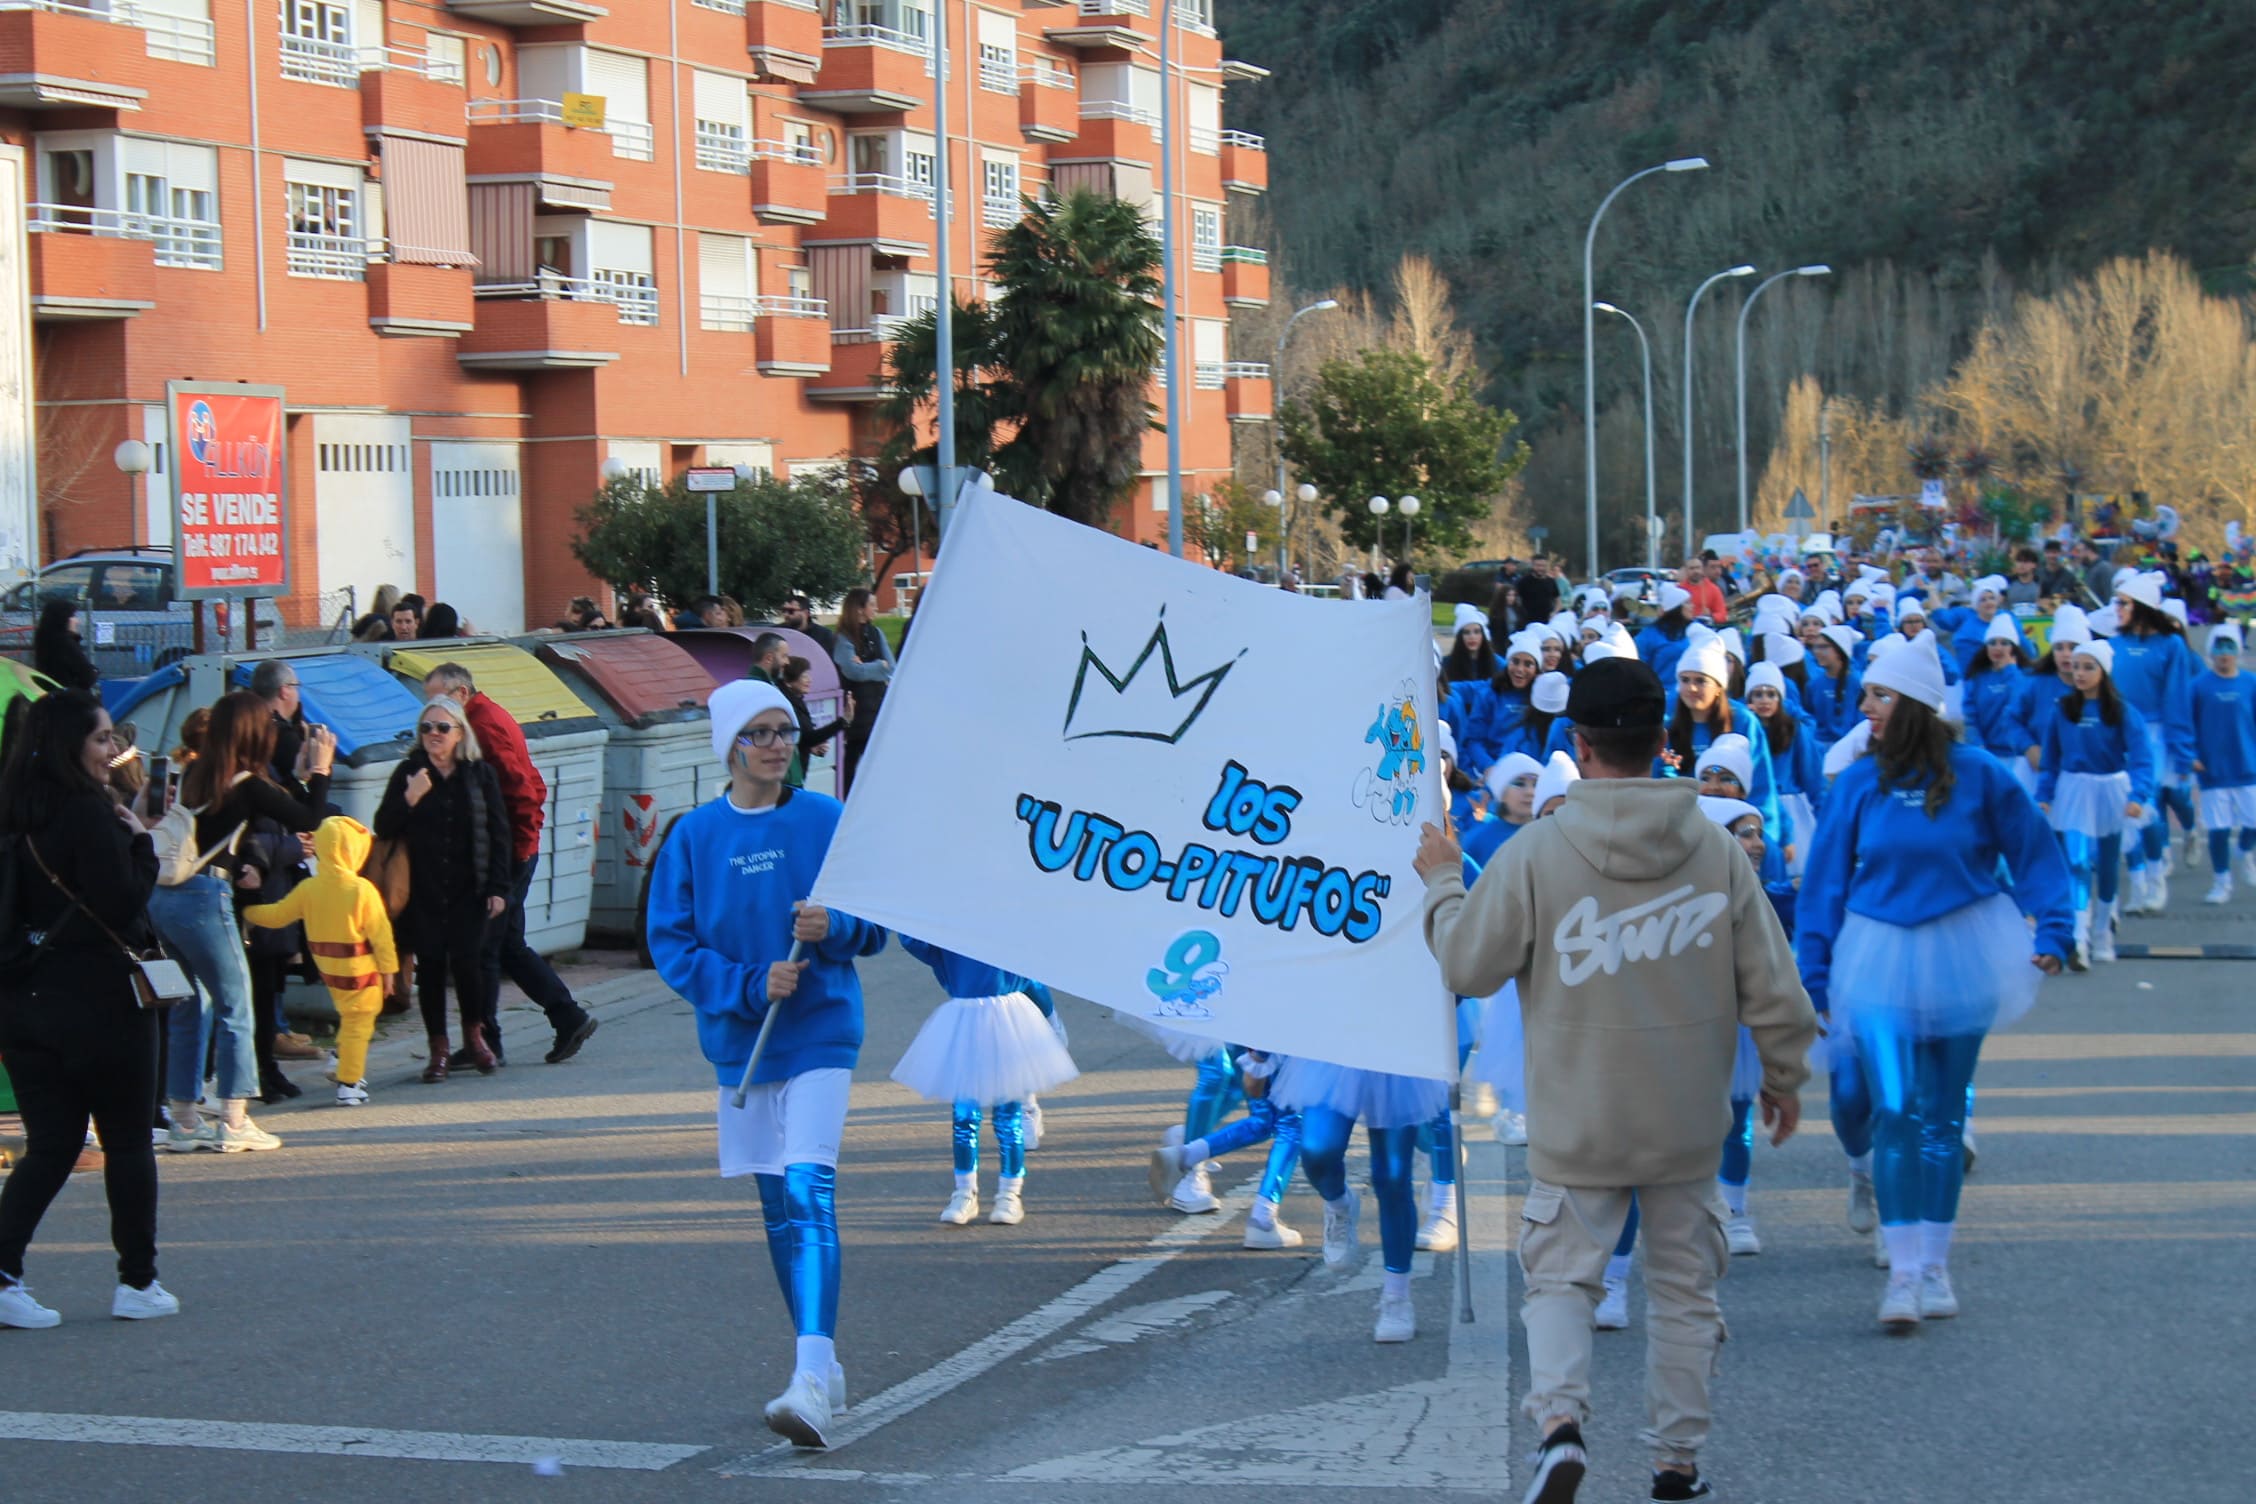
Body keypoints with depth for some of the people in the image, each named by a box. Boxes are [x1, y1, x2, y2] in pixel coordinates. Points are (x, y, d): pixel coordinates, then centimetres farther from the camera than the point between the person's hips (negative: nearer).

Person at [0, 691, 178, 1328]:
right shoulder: (88, 813, -16)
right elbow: (124, 904, -19)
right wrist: (140, 841, -7)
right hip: (98, 1001, -7)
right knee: (129, 1142, 7)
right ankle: (138, 1282, 13)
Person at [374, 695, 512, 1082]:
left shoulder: (480, 774, 3)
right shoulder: (408, 773, 3)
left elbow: (498, 833, 4)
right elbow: (383, 829, 0)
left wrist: (498, 887, -2)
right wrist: (409, 799, -17)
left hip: (468, 890, -1)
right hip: (423, 890, 1)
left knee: (467, 960, -9)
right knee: (430, 965, -1)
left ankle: (474, 1036, 15)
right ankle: (438, 1050, 9)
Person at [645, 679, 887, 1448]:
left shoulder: (828, 821, -1)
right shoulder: (694, 837, 2)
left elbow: (875, 924, 6)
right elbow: (670, 944, -1)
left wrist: (832, 927, -17)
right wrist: (751, 985, -15)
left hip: (821, 1035, -3)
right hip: (739, 1041, 3)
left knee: (810, 1192, -17)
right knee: (778, 1208, 11)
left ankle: (811, 1382, -24)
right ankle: (826, 1368, 24)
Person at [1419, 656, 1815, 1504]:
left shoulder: (1534, 854, -14)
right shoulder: (1718, 851, -6)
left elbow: (1468, 967, -4)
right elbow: (1773, 988, -1)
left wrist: (1442, 882, 13)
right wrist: (1784, 1077, 16)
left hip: (1577, 1127, -2)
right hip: (1690, 1125, 2)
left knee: (1562, 1277, 9)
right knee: (1684, 1288, 16)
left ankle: (1559, 1418, -15)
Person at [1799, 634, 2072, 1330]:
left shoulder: (1978, 774, -8)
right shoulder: (1859, 782, -2)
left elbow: (2034, 854, 1)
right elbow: (1824, 881, 3)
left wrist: (2051, 932, -9)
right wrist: (1812, 970, 1)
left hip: (1959, 954, 0)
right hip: (1880, 955, 0)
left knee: (1942, 1114, 9)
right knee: (1894, 1111, -9)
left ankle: (1934, 1265, 19)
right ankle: (1903, 1272, -7)